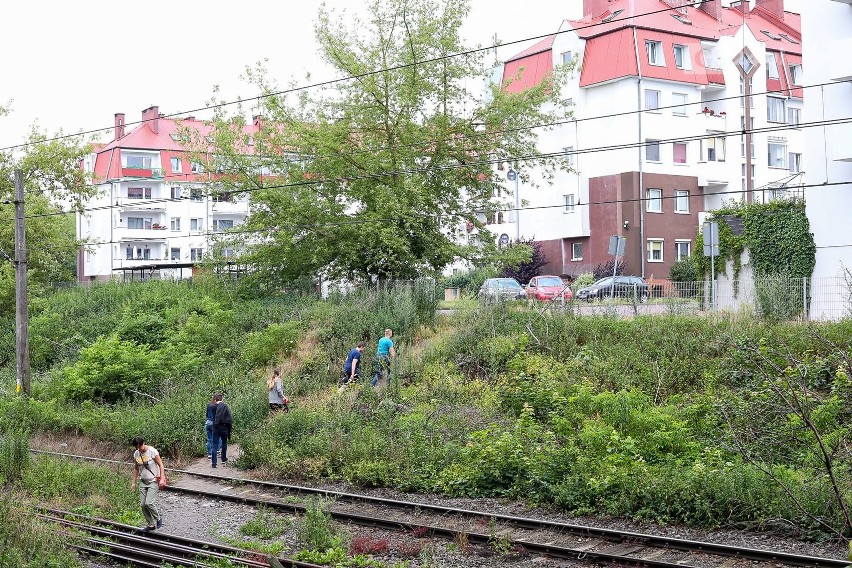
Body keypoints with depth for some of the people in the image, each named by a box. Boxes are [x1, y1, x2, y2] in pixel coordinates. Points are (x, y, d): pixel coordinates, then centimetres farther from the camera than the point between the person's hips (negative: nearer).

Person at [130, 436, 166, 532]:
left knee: (149, 503, -16)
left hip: (154, 481, -6)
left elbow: (161, 465, -11)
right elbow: (136, 468, 14)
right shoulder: (136, 454, 2)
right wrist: (133, 482, 13)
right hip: (143, 482, 6)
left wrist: (162, 479, -17)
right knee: (143, 504, 2)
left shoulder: (152, 451, -15)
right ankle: (151, 524, 15)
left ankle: (158, 518, 8)